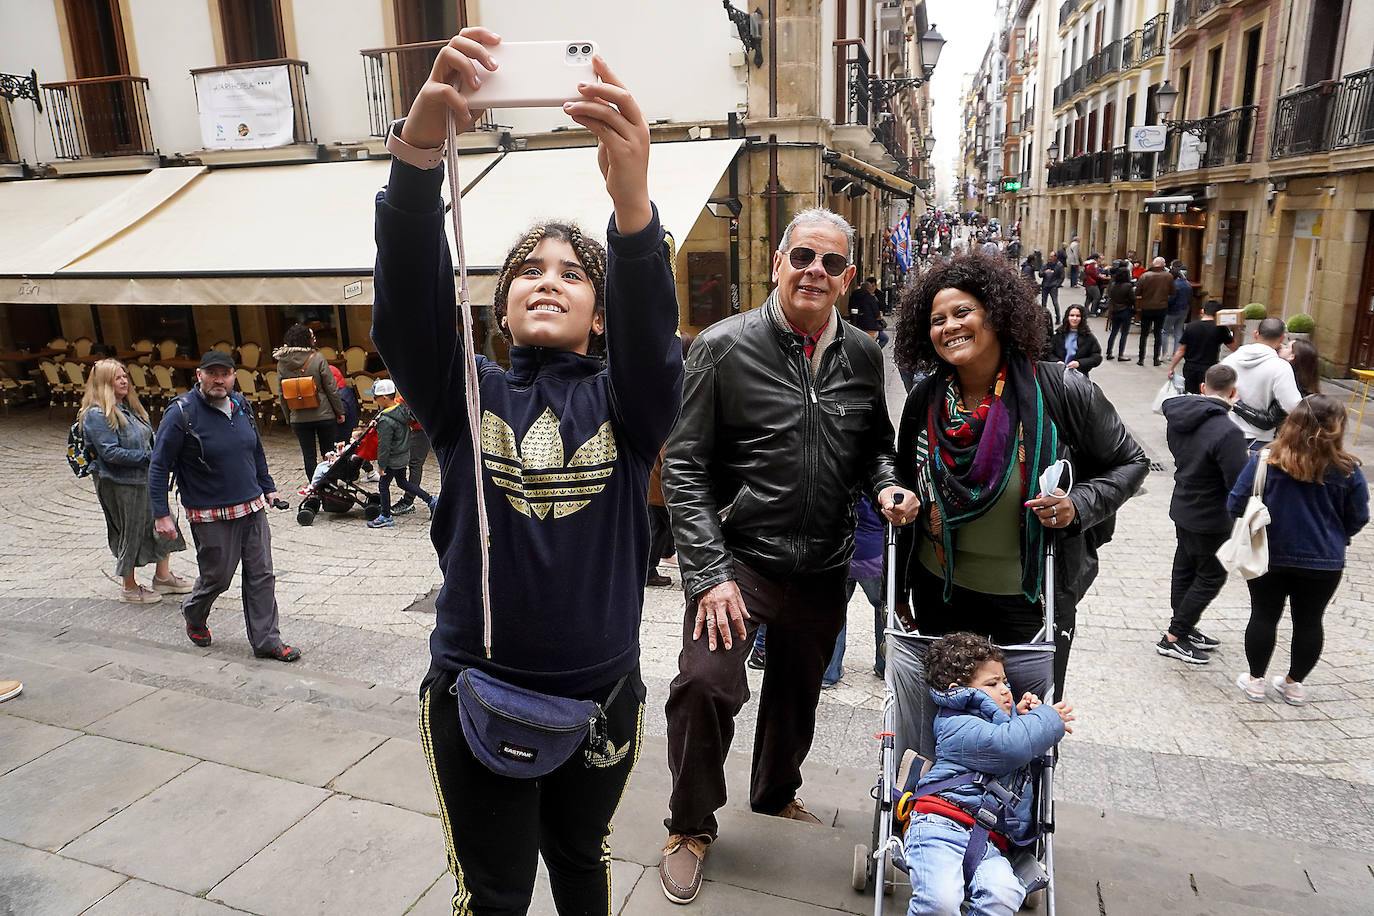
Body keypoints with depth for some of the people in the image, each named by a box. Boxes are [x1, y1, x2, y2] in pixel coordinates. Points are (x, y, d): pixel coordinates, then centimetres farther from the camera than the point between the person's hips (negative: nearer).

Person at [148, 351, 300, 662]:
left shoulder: (241, 405, 6)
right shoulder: (181, 413, -12)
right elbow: (159, 466, -9)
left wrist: (267, 487, 23)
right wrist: (161, 514, -12)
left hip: (253, 508, 5)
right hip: (211, 517, -5)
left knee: (261, 577, 6)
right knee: (216, 578, 7)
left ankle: (266, 641, 15)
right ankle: (194, 615, 40)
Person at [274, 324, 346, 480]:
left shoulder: (281, 363, 0)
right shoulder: (317, 358, -11)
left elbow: (283, 395, 4)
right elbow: (332, 388, -10)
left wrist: (288, 418, 12)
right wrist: (340, 412, 0)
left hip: (299, 419, 3)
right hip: (324, 415, -2)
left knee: (309, 456, 10)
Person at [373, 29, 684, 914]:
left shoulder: (624, 400, -5)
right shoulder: (466, 393, -5)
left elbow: (651, 334, -27)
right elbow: (409, 302, -23)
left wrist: (633, 197, -46)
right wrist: (418, 145, -40)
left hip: (602, 693, 1)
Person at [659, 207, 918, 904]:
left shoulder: (862, 356, 4)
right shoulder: (723, 348, -10)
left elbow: (876, 445, 17)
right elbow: (685, 468, -11)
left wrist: (887, 485, -7)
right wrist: (709, 574, -18)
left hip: (824, 566, 5)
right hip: (739, 556, -4)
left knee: (798, 691, 20)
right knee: (705, 680, -20)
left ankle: (776, 794, 50)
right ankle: (691, 825, 10)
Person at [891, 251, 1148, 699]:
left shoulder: (1060, 391, -14)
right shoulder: (923, 401, -5)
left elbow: (1129, 461, -1)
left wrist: (1078, 505, -21)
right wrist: (900, 587, 10)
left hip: (1034, 596, -2)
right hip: (940, 591, 3)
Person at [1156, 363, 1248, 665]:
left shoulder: (1178, 417, -3)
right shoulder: (1227, 432, -28)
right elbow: (1240, 483, -26)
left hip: (1183, 508, 8)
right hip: (1211, 519, -8)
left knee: (1184, 569, 19)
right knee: (1211, 576, 8)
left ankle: (1184, 630, 35)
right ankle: (1173, 637, 13)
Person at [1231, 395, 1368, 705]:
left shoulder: (1265, 460, -12)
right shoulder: (1347, 471, -9)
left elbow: (1236, 504, -9)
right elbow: (1358, 519, 2)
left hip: (1268, 555, -1)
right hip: (1323, 562, 1)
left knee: (1264, 616, 13)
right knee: (1309, 622, 16)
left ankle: (1255, 680, 23)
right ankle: (1294, 684, 27)